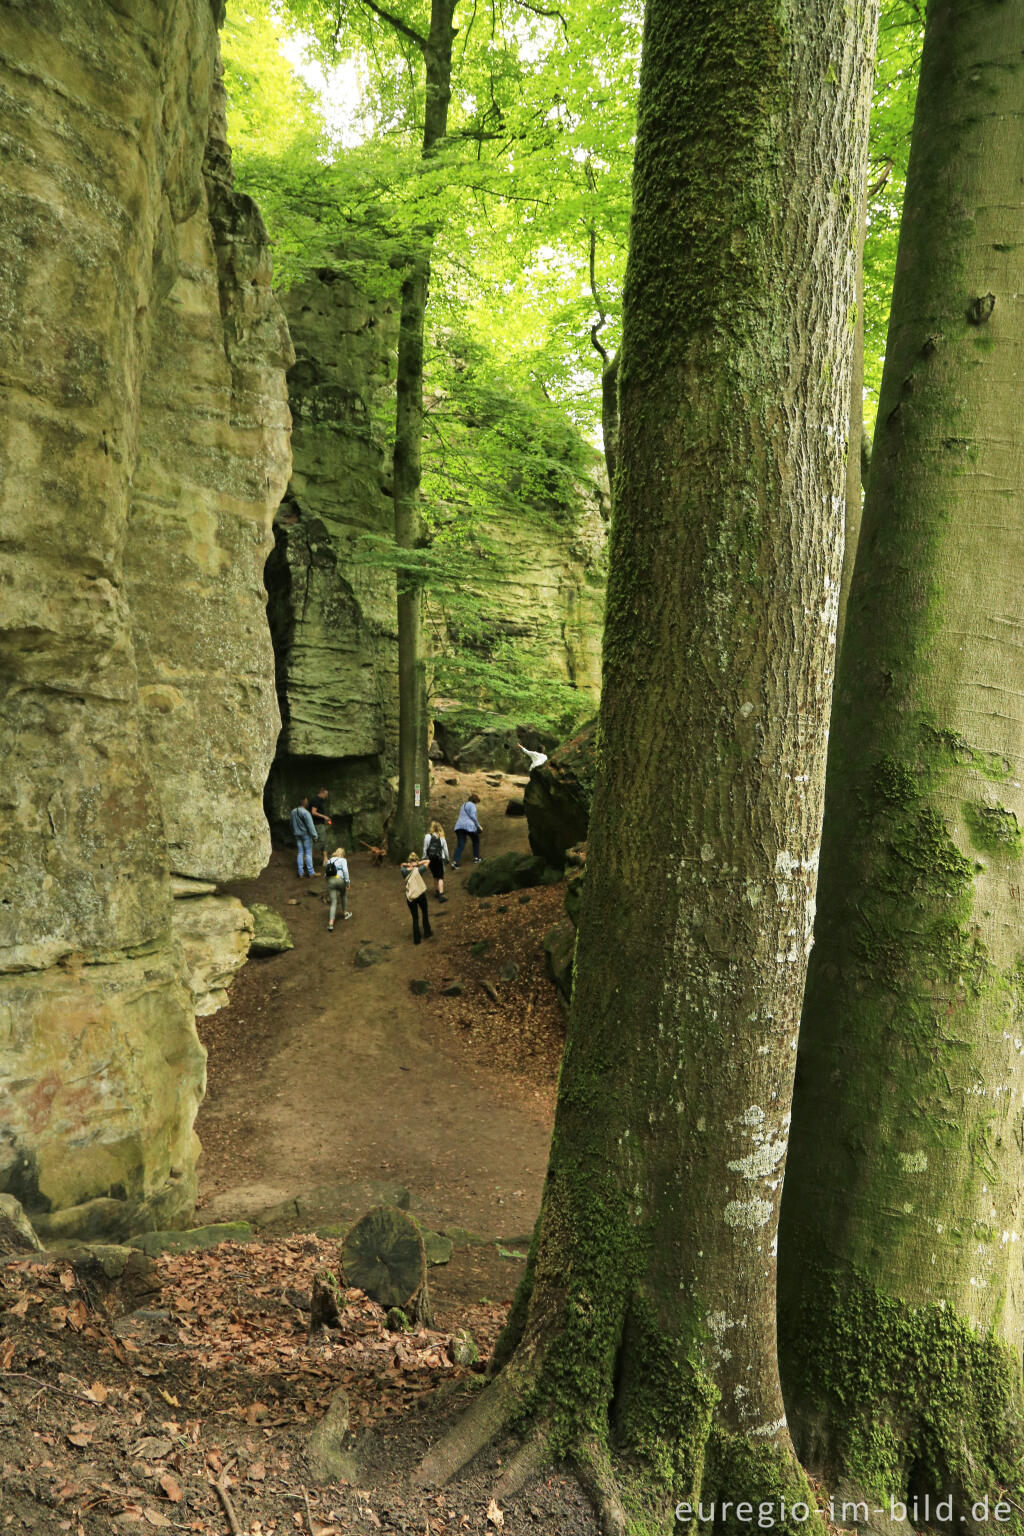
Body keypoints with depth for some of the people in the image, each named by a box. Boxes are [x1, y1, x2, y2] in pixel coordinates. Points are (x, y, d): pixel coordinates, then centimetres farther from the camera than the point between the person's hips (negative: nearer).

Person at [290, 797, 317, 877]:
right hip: (306, 834, -6)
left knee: (300, 853, 11)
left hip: (298, 835, 6)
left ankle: (300, 873, 12)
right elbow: (310, 825, -19)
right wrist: (314, 836, -15)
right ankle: (310, 873, 4)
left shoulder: (293, 812, 4)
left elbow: (292, 825, 15)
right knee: (308, 853, 1)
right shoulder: (305, 812, -19)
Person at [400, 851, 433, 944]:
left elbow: (402, 864, 17)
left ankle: (416, 939, 18)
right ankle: (427, 933, 33)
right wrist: (418, 863, -8)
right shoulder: (418, 870, -13)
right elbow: (427, 861, 0)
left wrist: (408, 864, -2)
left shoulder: (404, 871, -6)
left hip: (410, 898, 2)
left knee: (415, 918, 13)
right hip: (421, 895, -2)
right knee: (425, 913, 24)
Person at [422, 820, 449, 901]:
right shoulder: (442, 838, -5)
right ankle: (441, 894, -9)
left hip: (430, 859, 2)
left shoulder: (427, 837, -7)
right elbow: (445, 849, 0)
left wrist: (425, 858, 10)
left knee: (435, 876, 20)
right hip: (440, 859, -2)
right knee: (440, 877, 2)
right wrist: (447, 859, 14)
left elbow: (425, 849, -2)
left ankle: (436, 891, 29)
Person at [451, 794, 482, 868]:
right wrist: (478, 826, -3)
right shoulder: (472, 805, 0)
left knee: (460, 845, -3)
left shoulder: (464, 805, 26)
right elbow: (473, 816, -12)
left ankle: (455, 861, -21)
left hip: (459, 826, 6)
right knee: (476, 840, 19)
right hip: (469, 826, -6)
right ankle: (476, 858, 23)